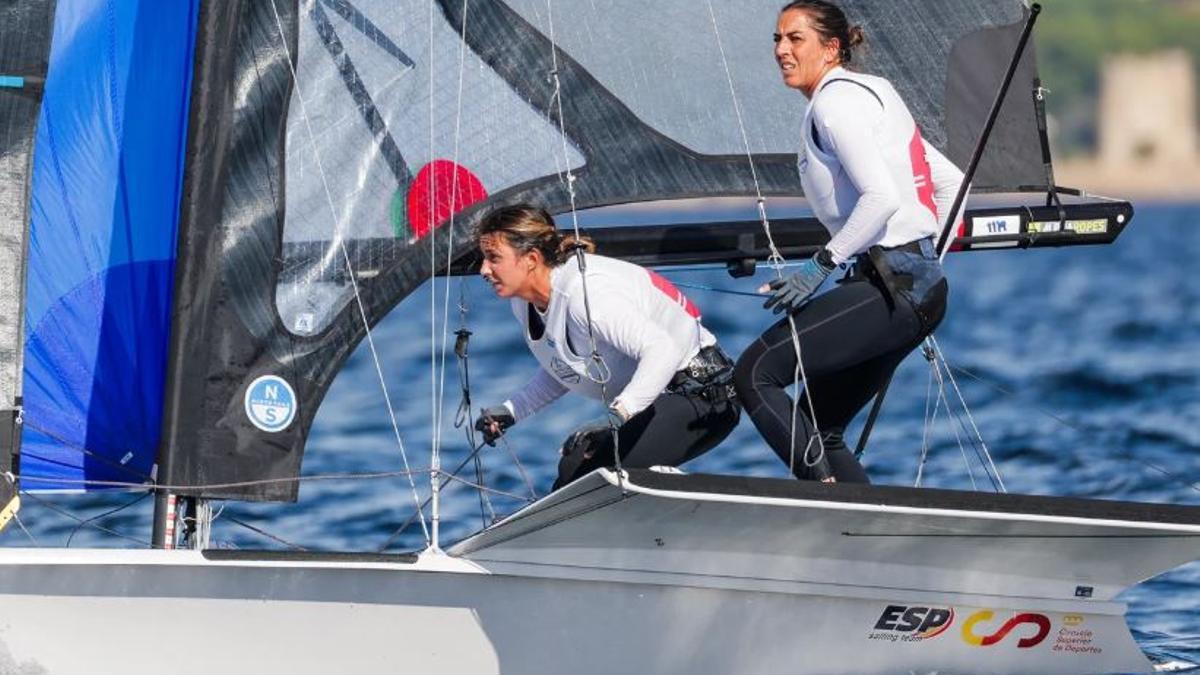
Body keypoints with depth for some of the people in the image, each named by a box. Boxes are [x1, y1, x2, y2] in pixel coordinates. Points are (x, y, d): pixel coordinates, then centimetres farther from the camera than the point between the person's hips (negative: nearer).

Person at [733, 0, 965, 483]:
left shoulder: (834, 101, -8)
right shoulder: (872, 92, 22)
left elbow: (882, 197, -21)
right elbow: (951, 182, 25)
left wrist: (822, 263, -17)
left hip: (892, 289, -10)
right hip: (921, 288, 10)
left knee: (756, 373, -13)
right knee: (817, 428, 12)